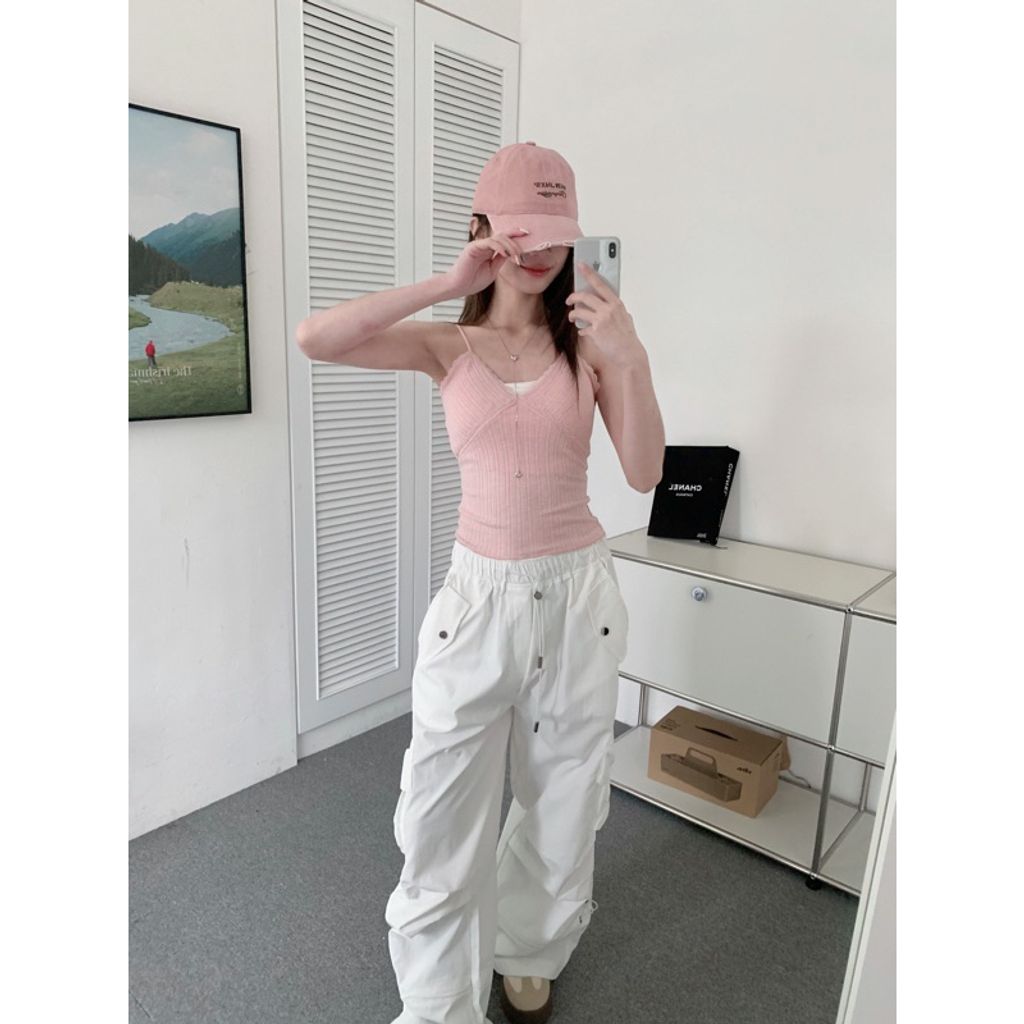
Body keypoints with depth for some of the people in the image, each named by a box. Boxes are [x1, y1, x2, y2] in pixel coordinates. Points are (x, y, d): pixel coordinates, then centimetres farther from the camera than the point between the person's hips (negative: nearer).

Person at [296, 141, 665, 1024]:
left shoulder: (589, 343, 0)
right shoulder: (449, 345, 0)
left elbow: (645, 472, -7)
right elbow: (316, 340, -14)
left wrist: (632, 361, -20)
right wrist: (446, 285, -14)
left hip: (578, 592, 1)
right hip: (480, 594, 0)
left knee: (563, 801, 17)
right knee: (444, 812, 5)